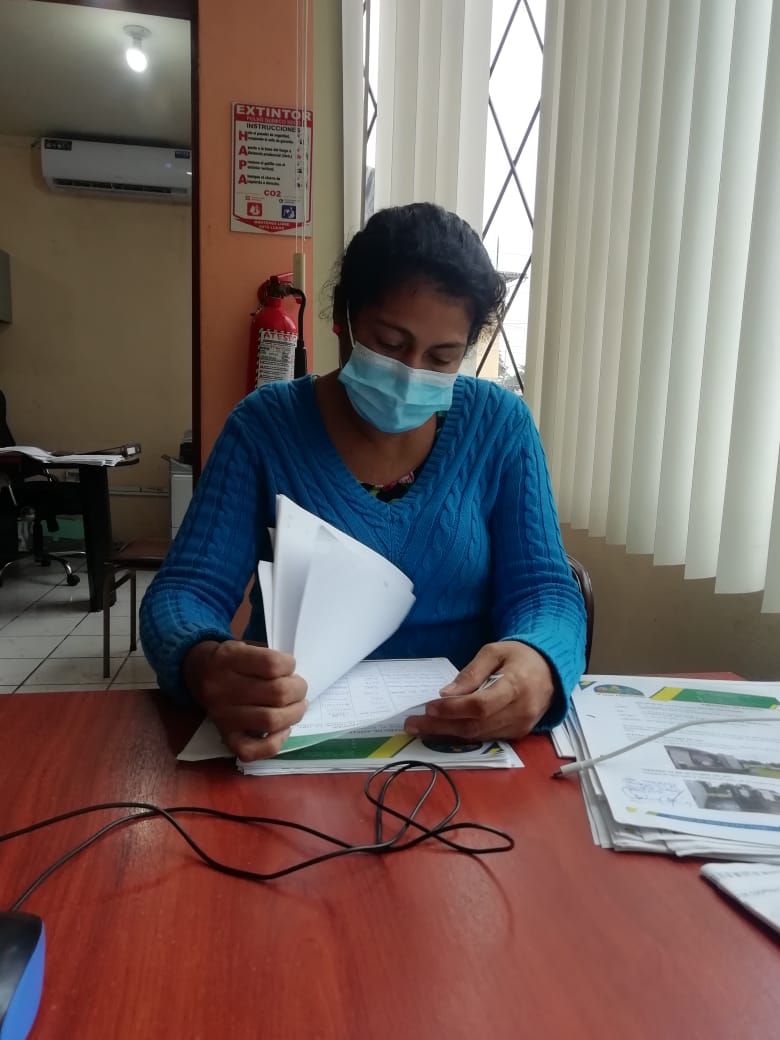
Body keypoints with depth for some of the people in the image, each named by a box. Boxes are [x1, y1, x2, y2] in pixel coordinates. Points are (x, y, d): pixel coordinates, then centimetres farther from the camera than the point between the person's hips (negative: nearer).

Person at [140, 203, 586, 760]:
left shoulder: (499, 424, -2)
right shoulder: (266, 424, -5)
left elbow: (545, 590, -5)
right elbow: (184, 590, -8)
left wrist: (536, 664, -29)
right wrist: (205, 665, -32)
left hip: (462, 739, 1)